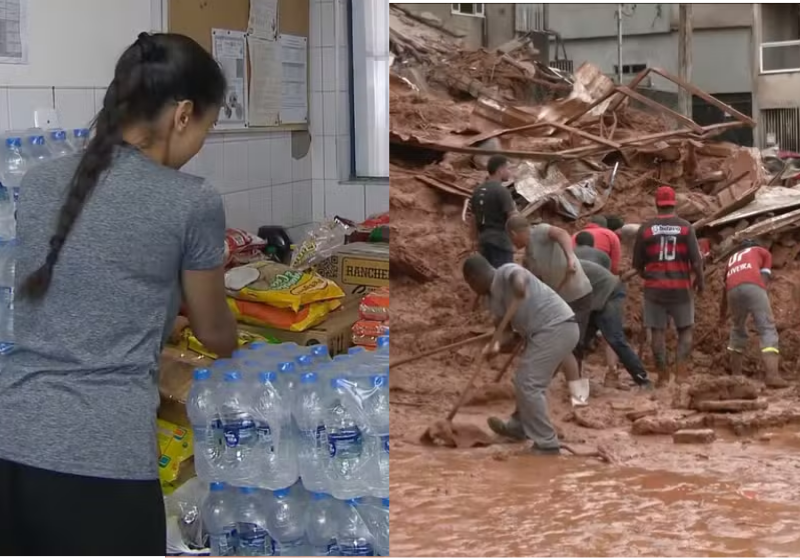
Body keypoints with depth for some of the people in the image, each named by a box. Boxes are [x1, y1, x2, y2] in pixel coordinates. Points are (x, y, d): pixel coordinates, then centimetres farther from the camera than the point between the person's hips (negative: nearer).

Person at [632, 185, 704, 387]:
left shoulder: (646, 228, -2)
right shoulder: (685, 227, -4)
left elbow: (637, 263, 3)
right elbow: (696, 260, -8)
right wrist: (700, 280, 9)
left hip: (654, 288, 0)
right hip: (680, 287, 0)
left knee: (658, 331, 6)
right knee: (685, 329, 13)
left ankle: (663, 375, 7)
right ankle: (681, 368, -1)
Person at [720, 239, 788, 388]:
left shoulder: (732, 259, 41)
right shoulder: (762, 251, 31)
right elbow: (764, 277, 17)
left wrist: (722, 314, 60)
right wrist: (758, 307, 18)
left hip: (733, 290, 4)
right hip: (752, 287, -4)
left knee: (738, 330, 25)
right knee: (768, 330, -5)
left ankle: (736, 375, 22)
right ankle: (772, 375, -22)